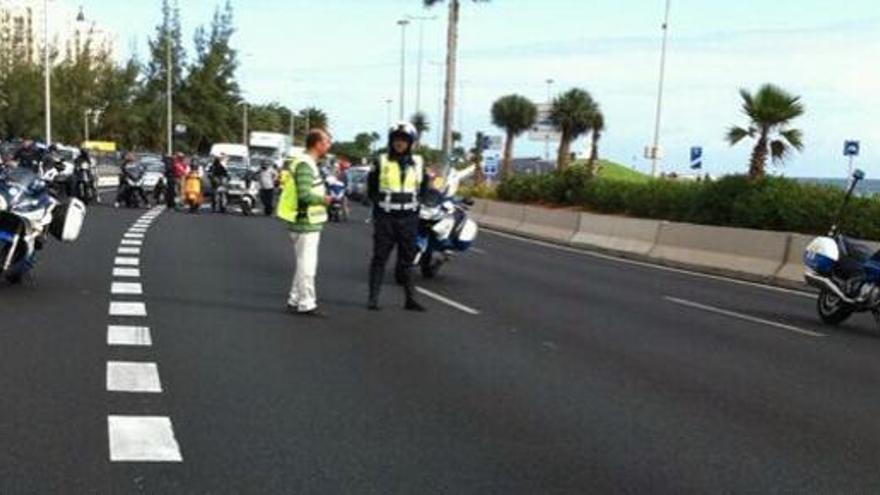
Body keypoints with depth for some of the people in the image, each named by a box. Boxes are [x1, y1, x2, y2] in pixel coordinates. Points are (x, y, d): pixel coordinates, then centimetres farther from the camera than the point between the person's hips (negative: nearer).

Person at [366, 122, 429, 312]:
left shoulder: (418, 163, 8)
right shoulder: (382, 162, 1)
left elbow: (422, 189, 15)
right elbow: (371, 188, 8)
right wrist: (379, 202, -3)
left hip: (408, 219, 2)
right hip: (385, 218, -2)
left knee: (407, 259, 8)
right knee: (379, 258, 0)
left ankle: (410, 298, 13)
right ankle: (373, 297, 5)